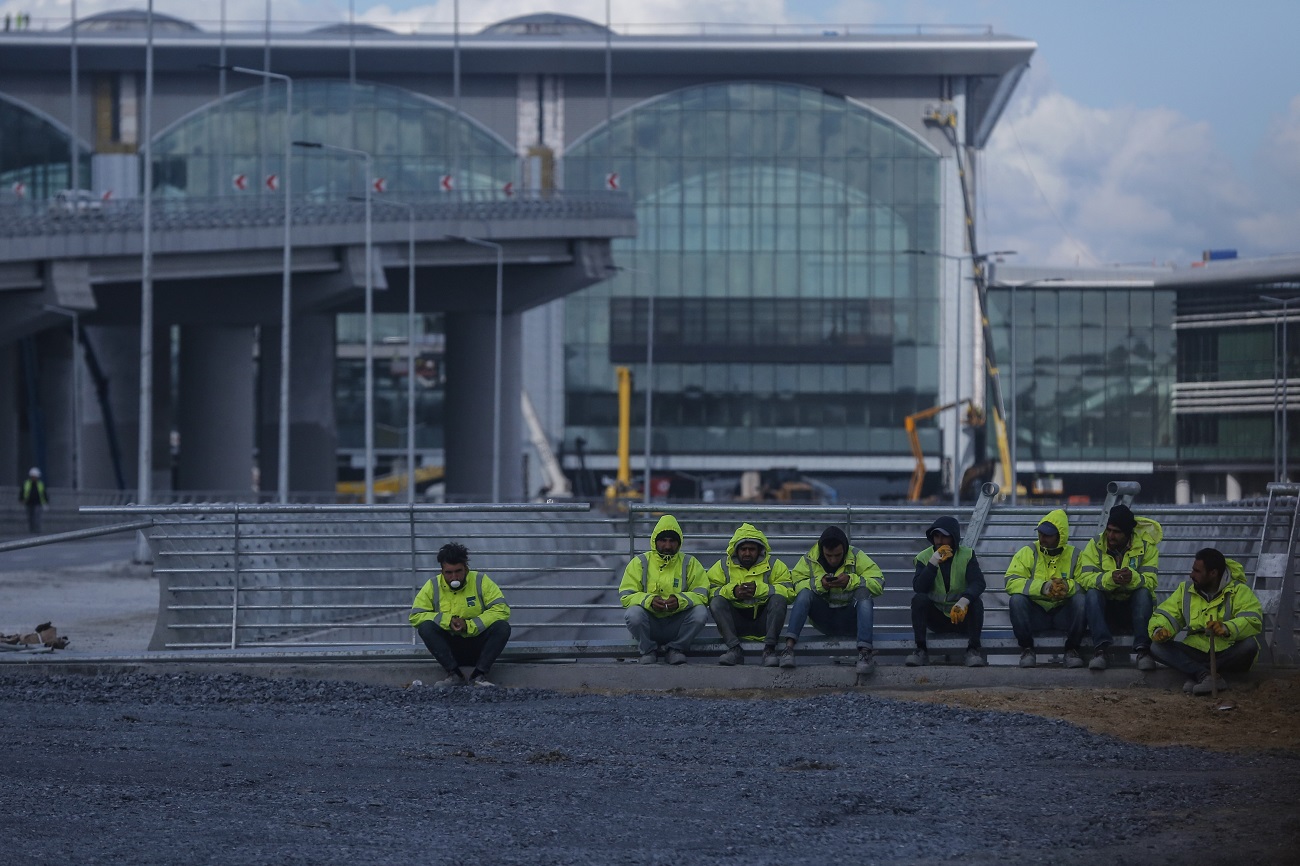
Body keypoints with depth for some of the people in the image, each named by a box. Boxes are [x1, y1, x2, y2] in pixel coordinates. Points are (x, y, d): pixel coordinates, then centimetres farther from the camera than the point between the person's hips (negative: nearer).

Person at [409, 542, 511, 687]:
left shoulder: (480, 581, -5)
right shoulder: (432, 586, -2)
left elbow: (501, 609, -14)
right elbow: (415, 616, -7)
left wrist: (469, 625, -22)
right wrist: (447, 621, -19)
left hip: (478, 647, -1)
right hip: (450, 650, 1)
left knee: (502, 627, -27)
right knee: (425, 627, -26)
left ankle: (479, 675, -26)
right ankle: (454, 674, -27)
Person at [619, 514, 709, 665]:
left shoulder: (689, 563, 5)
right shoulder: (640, 562, 4)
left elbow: (702, 594, -5)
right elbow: (625, 595, -4)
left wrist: (680, 601, -27)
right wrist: (649, 601, -25)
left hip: (676, 623, 1)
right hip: (649, 625, -1)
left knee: (700, 612, -27)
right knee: (633, 614, -33)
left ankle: (674, 649, -3)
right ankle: (648, 650, -3)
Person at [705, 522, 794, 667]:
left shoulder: (774, 566, 7)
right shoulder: (722, 566, 9)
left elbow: (789, 591, -8)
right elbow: (709, 592, -4)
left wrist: (760, 589, -20)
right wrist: (732, 591, -21)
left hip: (763, 622, -1)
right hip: (736, 625, 1)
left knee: (778, 599, -26)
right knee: (716, 602, -23)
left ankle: (769, 648, -35)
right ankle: (734, 649, -34)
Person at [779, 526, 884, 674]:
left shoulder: (857, 558, -4)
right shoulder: (809, 559, -1)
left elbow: (878, 583, -14)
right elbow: (797, 585, -11)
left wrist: (851, 581, -27)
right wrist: (819, 584, -26)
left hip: (849, 621, -1)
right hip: (823, 621, 1)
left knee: (864, 594, -28)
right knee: (804, 594, -22)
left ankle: (864, 651, -45)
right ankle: (789, 646, -36)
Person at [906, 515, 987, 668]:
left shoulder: (967, 555, -2)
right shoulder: (924, 557, 1)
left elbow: (978, 583, -18)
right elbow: (918, 588, -14)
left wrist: (964, 600, -38)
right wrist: (932, 564, -23)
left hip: (962, 616, -1)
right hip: (936, 618, 1)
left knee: (976, 602, -30)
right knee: (919, 598, -26)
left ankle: (973, 650, -31)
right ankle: (921, 650, -31)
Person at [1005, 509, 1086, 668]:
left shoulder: (1073, 555, 3)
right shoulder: (1027, 553, 0)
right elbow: (1011, 582, -14)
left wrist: (1069, 586, -31)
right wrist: (1041, 587, -29)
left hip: (1063, 612, 0)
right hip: (1035, 612, 0)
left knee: (1081, 600, -29)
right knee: (1016, 600, -30)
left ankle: (1072, 649, -15)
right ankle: (1026, 648, -15)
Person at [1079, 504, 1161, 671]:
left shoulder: (1146, 547, -5)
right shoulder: (1095, 545, -5)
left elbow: (1150, 581, -18)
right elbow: (1085, 578, -19)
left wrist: (1133, 578, -42)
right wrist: (1110, 578, -38)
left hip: (1133, 606, 0)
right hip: (1105, 606, 0)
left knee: (1144, 593, -31)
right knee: (1092, 593, -30)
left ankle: (1143, 650, -36)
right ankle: (1100, 649, -39)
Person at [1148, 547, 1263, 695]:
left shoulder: (1239, 591, -5)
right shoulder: (1186, 590, 10)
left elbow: (1254, 621, -21)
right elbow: (1166, 615, 5)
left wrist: (1227, 629, -42)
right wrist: (1159, 630, -20)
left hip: (1227, 653, -3)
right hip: (1196, 652, 4)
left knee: (1250, 644, -35)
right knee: (1157, 648, -20)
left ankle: (1196, 675, -31)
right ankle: (1205, 676, -38)